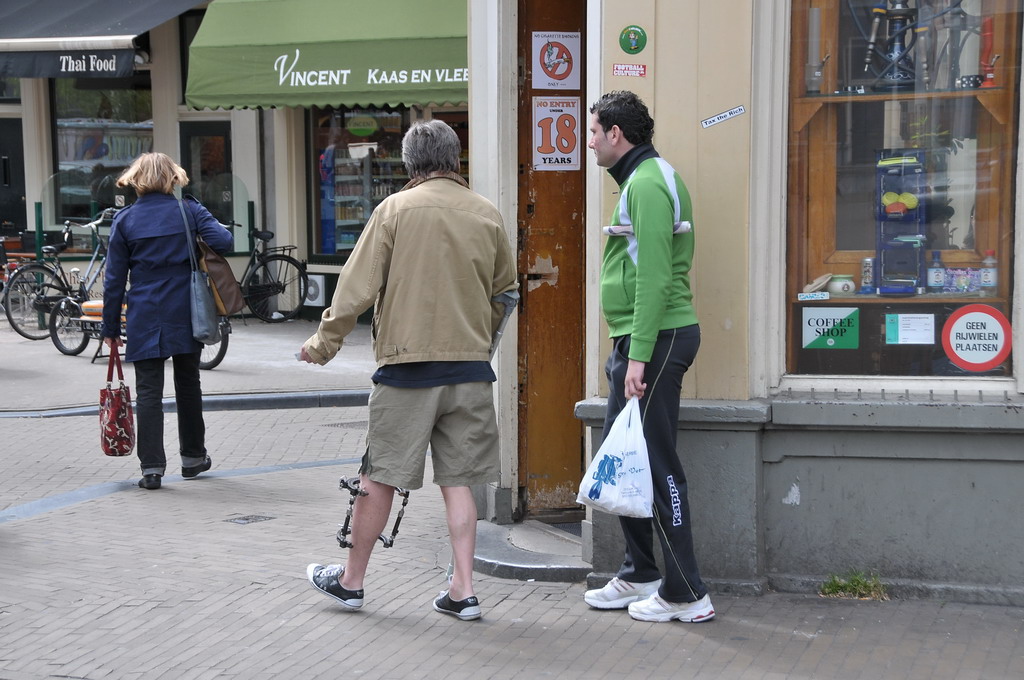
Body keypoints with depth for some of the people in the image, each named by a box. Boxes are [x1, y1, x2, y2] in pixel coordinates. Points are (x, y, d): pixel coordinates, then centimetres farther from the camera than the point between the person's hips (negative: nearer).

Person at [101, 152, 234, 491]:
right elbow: (223, 241, -15)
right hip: (186, 315, 1)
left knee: (148, 391, 1)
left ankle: (152, 467, -5)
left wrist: (111, 328, 6)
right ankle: (193, 457, 26)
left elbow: (114, 279, 1)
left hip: (144, 318, -1)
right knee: (188, 386, 15)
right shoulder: (189, 210, 0)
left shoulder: (125, 219, 1)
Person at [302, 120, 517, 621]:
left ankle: (351, 580, 21)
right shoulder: (487, 215, 5)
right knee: (458, 480, 9)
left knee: (379, 477, 8)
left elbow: (357, 287, -7)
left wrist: (323, 344, 4)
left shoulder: (396, 209, -6)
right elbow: (504, 294, 16)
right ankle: (463, 590, 8)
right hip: (471, 369, 3)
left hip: (407, 364, -3)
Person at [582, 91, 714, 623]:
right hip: (637, 339, 11)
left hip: (655, 338, -11)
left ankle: (685, 594, -1)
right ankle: (639, 575, 25)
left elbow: (654, 277, -22)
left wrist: (639, 355, -24)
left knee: (656, 462, -7)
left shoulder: (647, 183, -14)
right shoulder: (641, 179, 19)